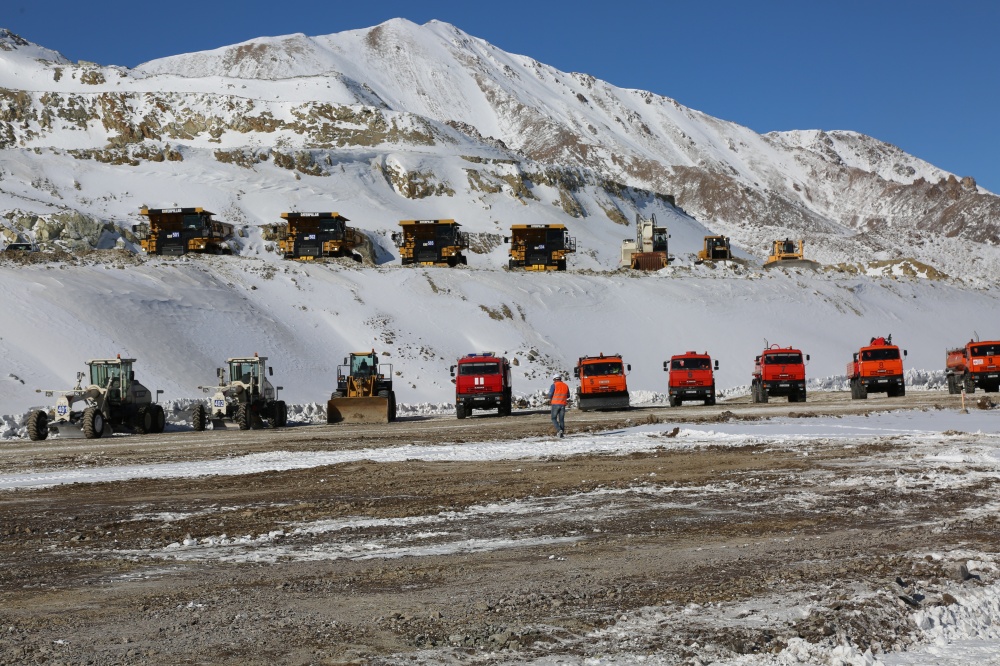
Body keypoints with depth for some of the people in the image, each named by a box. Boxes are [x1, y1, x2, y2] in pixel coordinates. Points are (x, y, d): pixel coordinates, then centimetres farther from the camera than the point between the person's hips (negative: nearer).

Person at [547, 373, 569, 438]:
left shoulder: (554, 385, -6)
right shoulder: (565, 385, 9)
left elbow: (550, 394, -7)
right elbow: (568, 396, 16)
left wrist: (550, 400, 12)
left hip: (555, 404, -4)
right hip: (563, 405, 4)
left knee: (554, 418, 4)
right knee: (561, 419, 10)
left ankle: (559, 430, -16)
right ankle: (562, 433, 8)